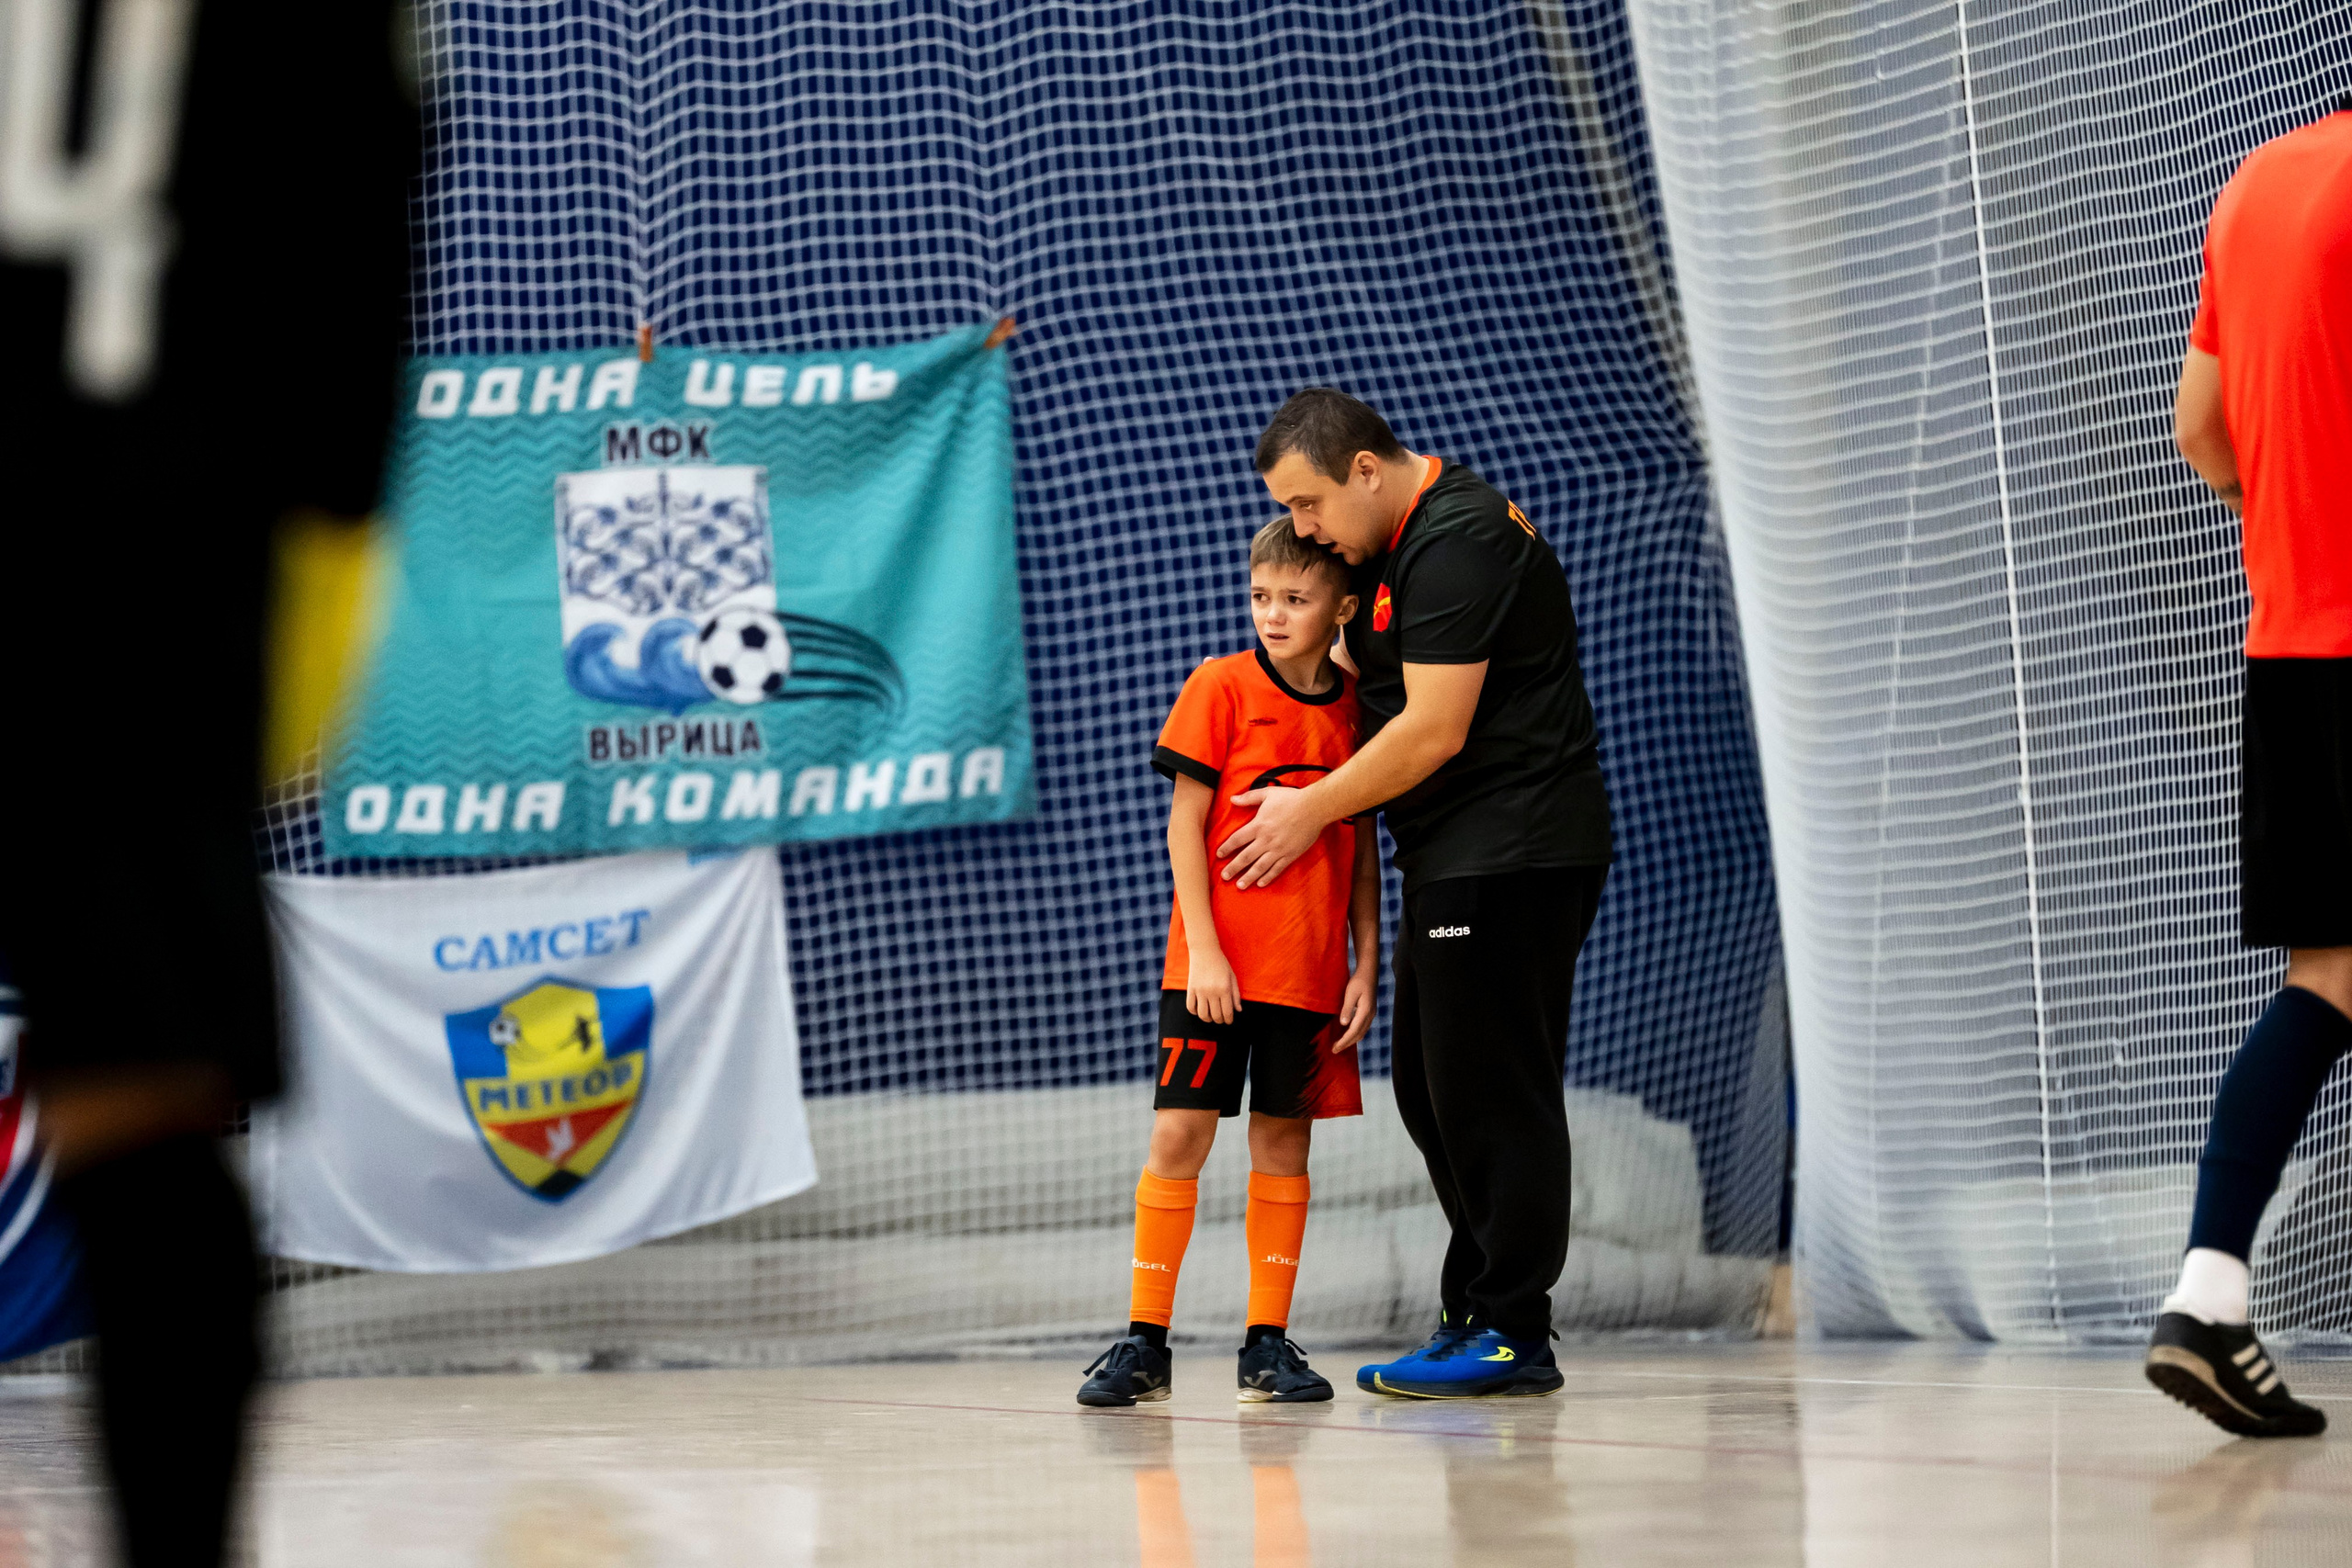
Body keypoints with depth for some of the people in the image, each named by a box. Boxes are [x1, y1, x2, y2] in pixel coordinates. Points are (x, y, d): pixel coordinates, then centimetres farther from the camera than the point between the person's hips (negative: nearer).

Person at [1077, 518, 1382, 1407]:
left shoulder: (1356, 709, 6)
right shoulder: (1221, 687, -3)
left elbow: (1362, 848, 11)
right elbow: (1185, 825, -5)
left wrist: (1366, 966, 5)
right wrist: (1204, 950, -11)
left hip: (1309, 970, 3)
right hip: (1212, 964, -3)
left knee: (1284, 1140, 6)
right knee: (1180, 1133, -6)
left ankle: (1268, 1342, 12)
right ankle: (1145, 1342, -1)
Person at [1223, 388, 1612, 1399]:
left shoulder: (1458, 544, -16)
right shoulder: (1401, 542, 16)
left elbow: (1434, 730, -19)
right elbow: (1378, 686, 31)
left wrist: (1311, 811, -8)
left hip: (1509, 855, -11)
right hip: (1455, 862, 11)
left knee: (1489, 1094, -9)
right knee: (1431, 1091, 11)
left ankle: (1511, 1336, -6)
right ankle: (1474, 1315, 15)